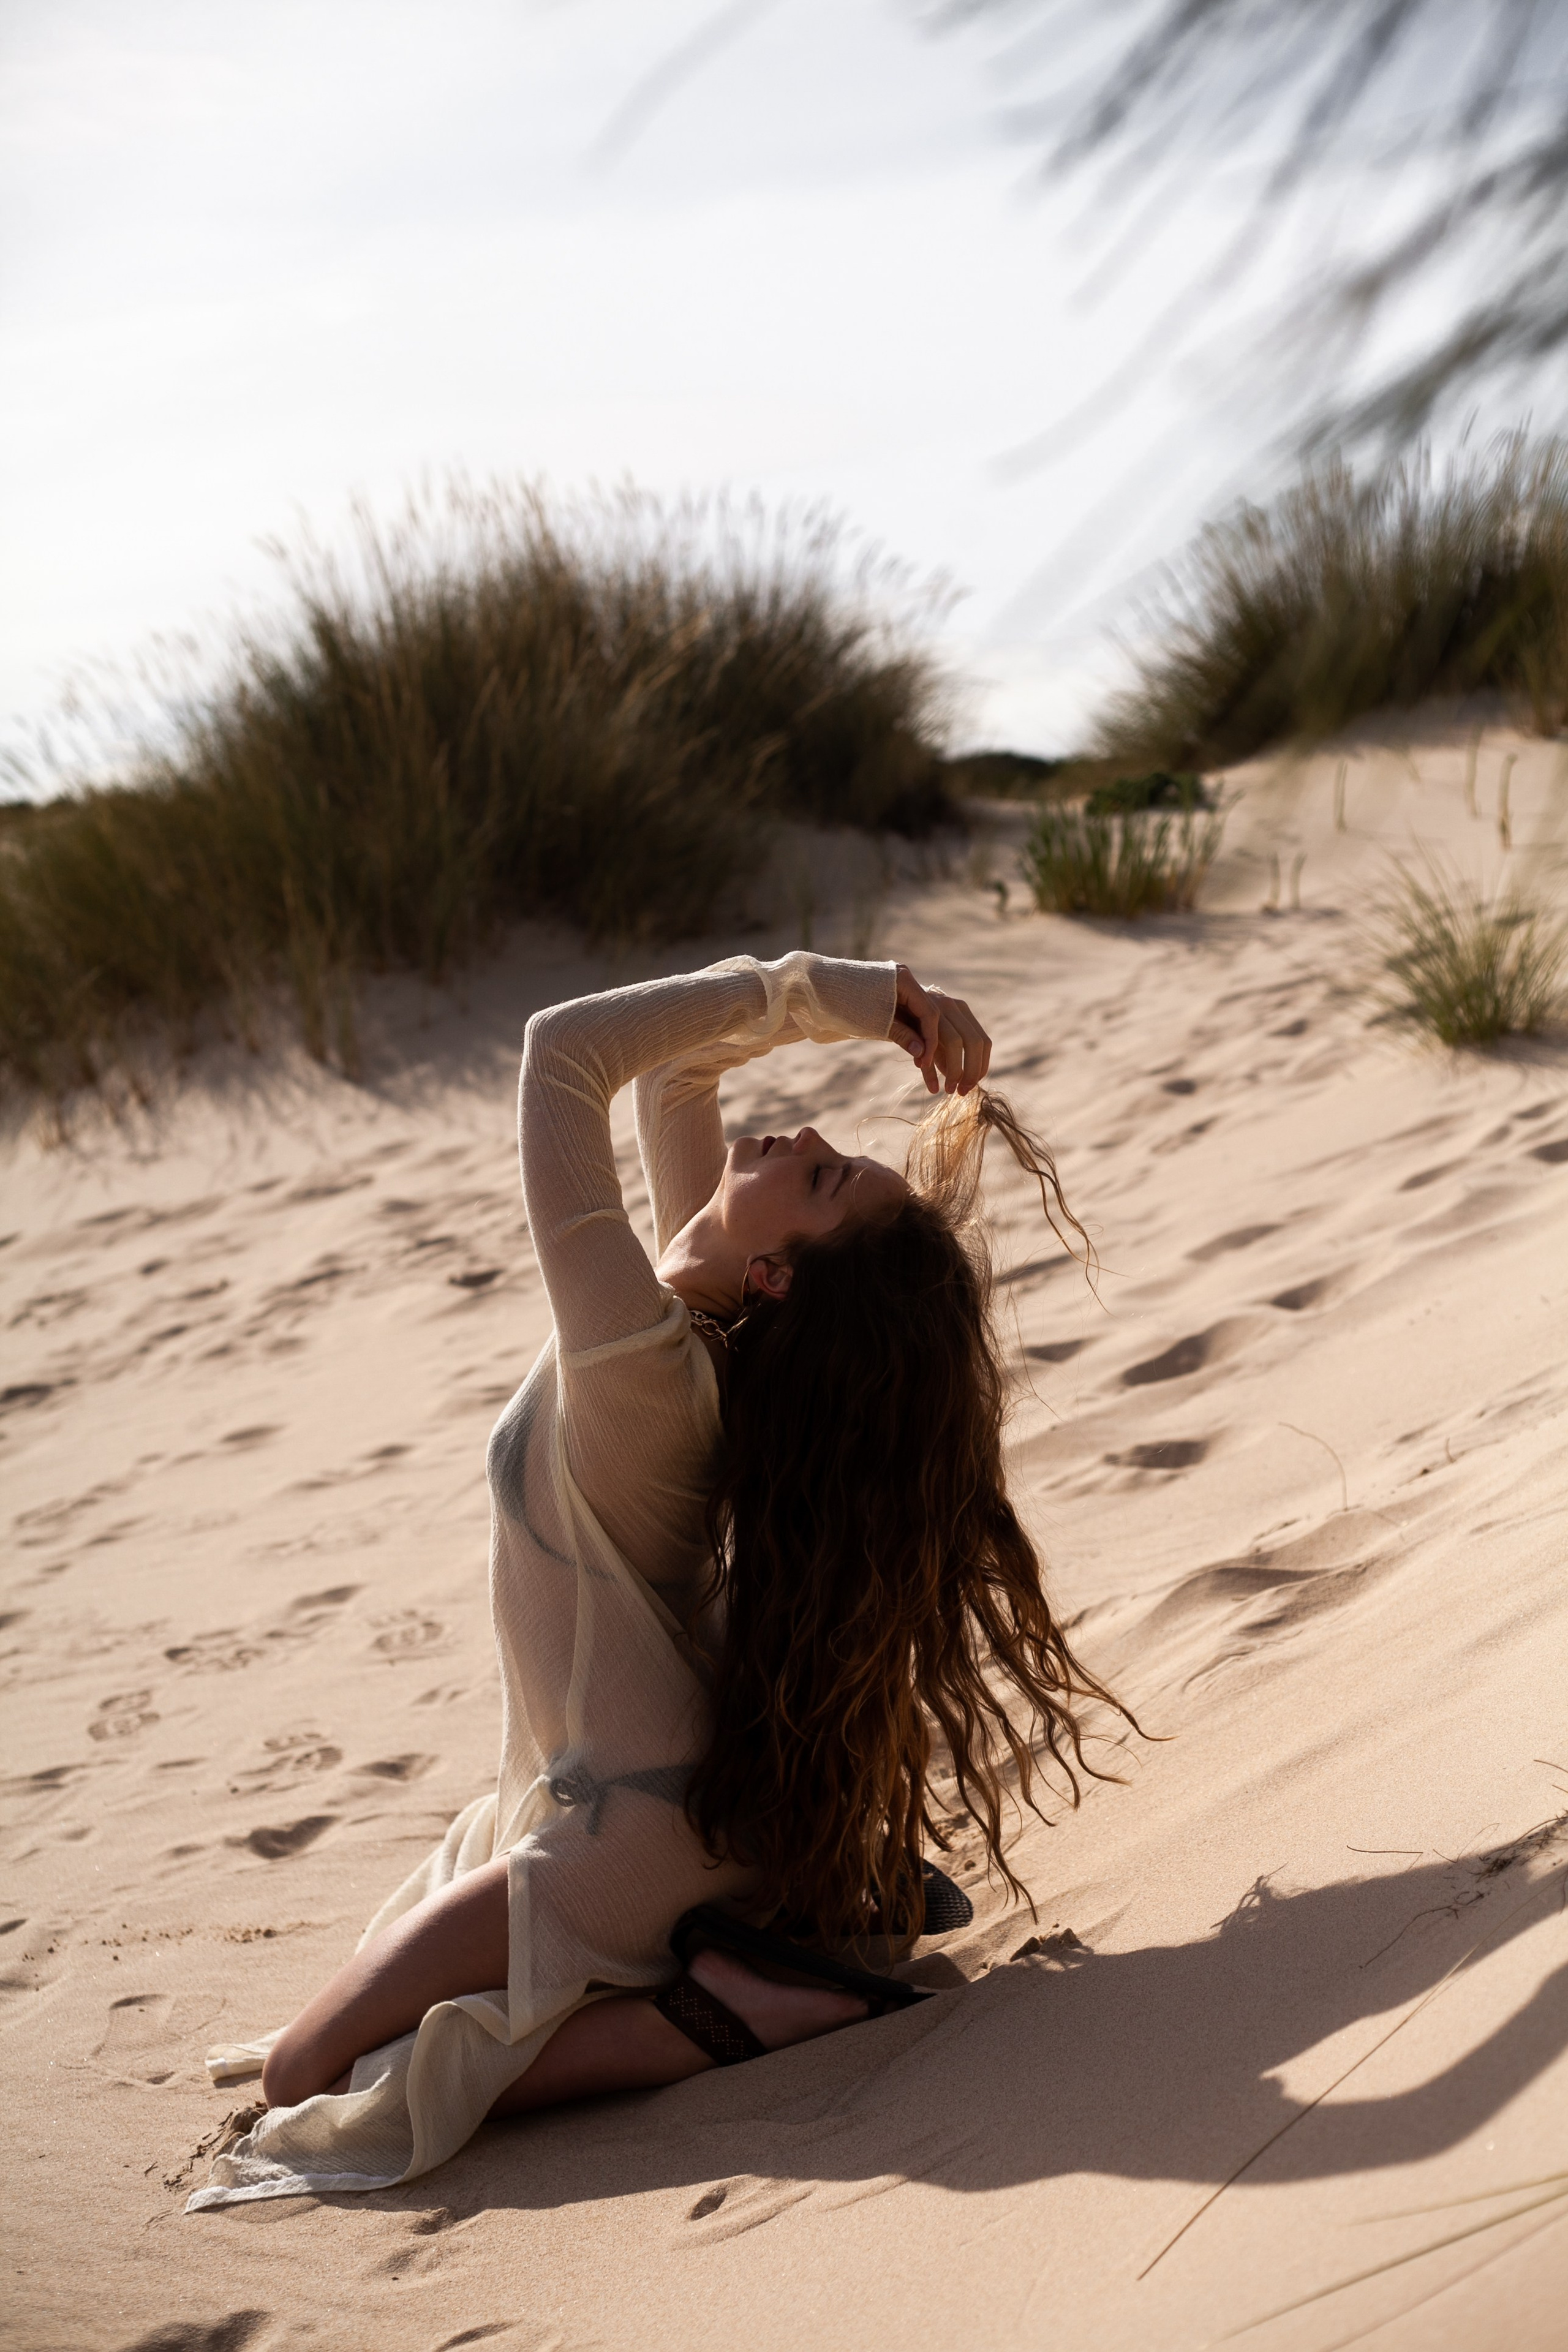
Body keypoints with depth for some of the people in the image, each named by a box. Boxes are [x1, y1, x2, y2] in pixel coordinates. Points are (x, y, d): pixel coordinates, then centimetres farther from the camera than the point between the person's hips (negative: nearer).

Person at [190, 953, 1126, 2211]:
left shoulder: (644, 1369, -34)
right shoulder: (712, 1304, -9)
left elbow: (565, 1049, -35)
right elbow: (674, 1061, 2)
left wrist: (814, 993, -33)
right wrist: (833, 995, -14)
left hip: (623, 1845, -9)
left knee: (318, 2073, 0)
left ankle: (704, 2014, -8)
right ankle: (742, 1959, 13)